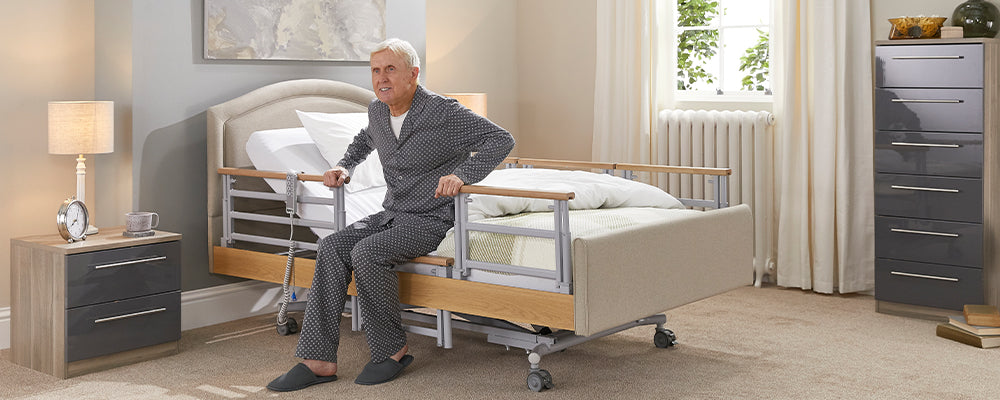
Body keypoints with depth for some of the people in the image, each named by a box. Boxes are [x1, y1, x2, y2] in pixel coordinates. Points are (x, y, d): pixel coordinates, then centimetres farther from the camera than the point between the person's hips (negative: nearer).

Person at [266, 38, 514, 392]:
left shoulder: (442, 112, -15)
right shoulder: (378, 110, 7)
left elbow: (501, 139, -16)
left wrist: (462, 174, -28)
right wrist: (344, 167, 13)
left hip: (431, 219, -7)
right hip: (392, 215, 7)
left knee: (366, 253, -29)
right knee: (332, 247, -17)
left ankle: (392, 350, -10)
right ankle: (319, 361, -18)